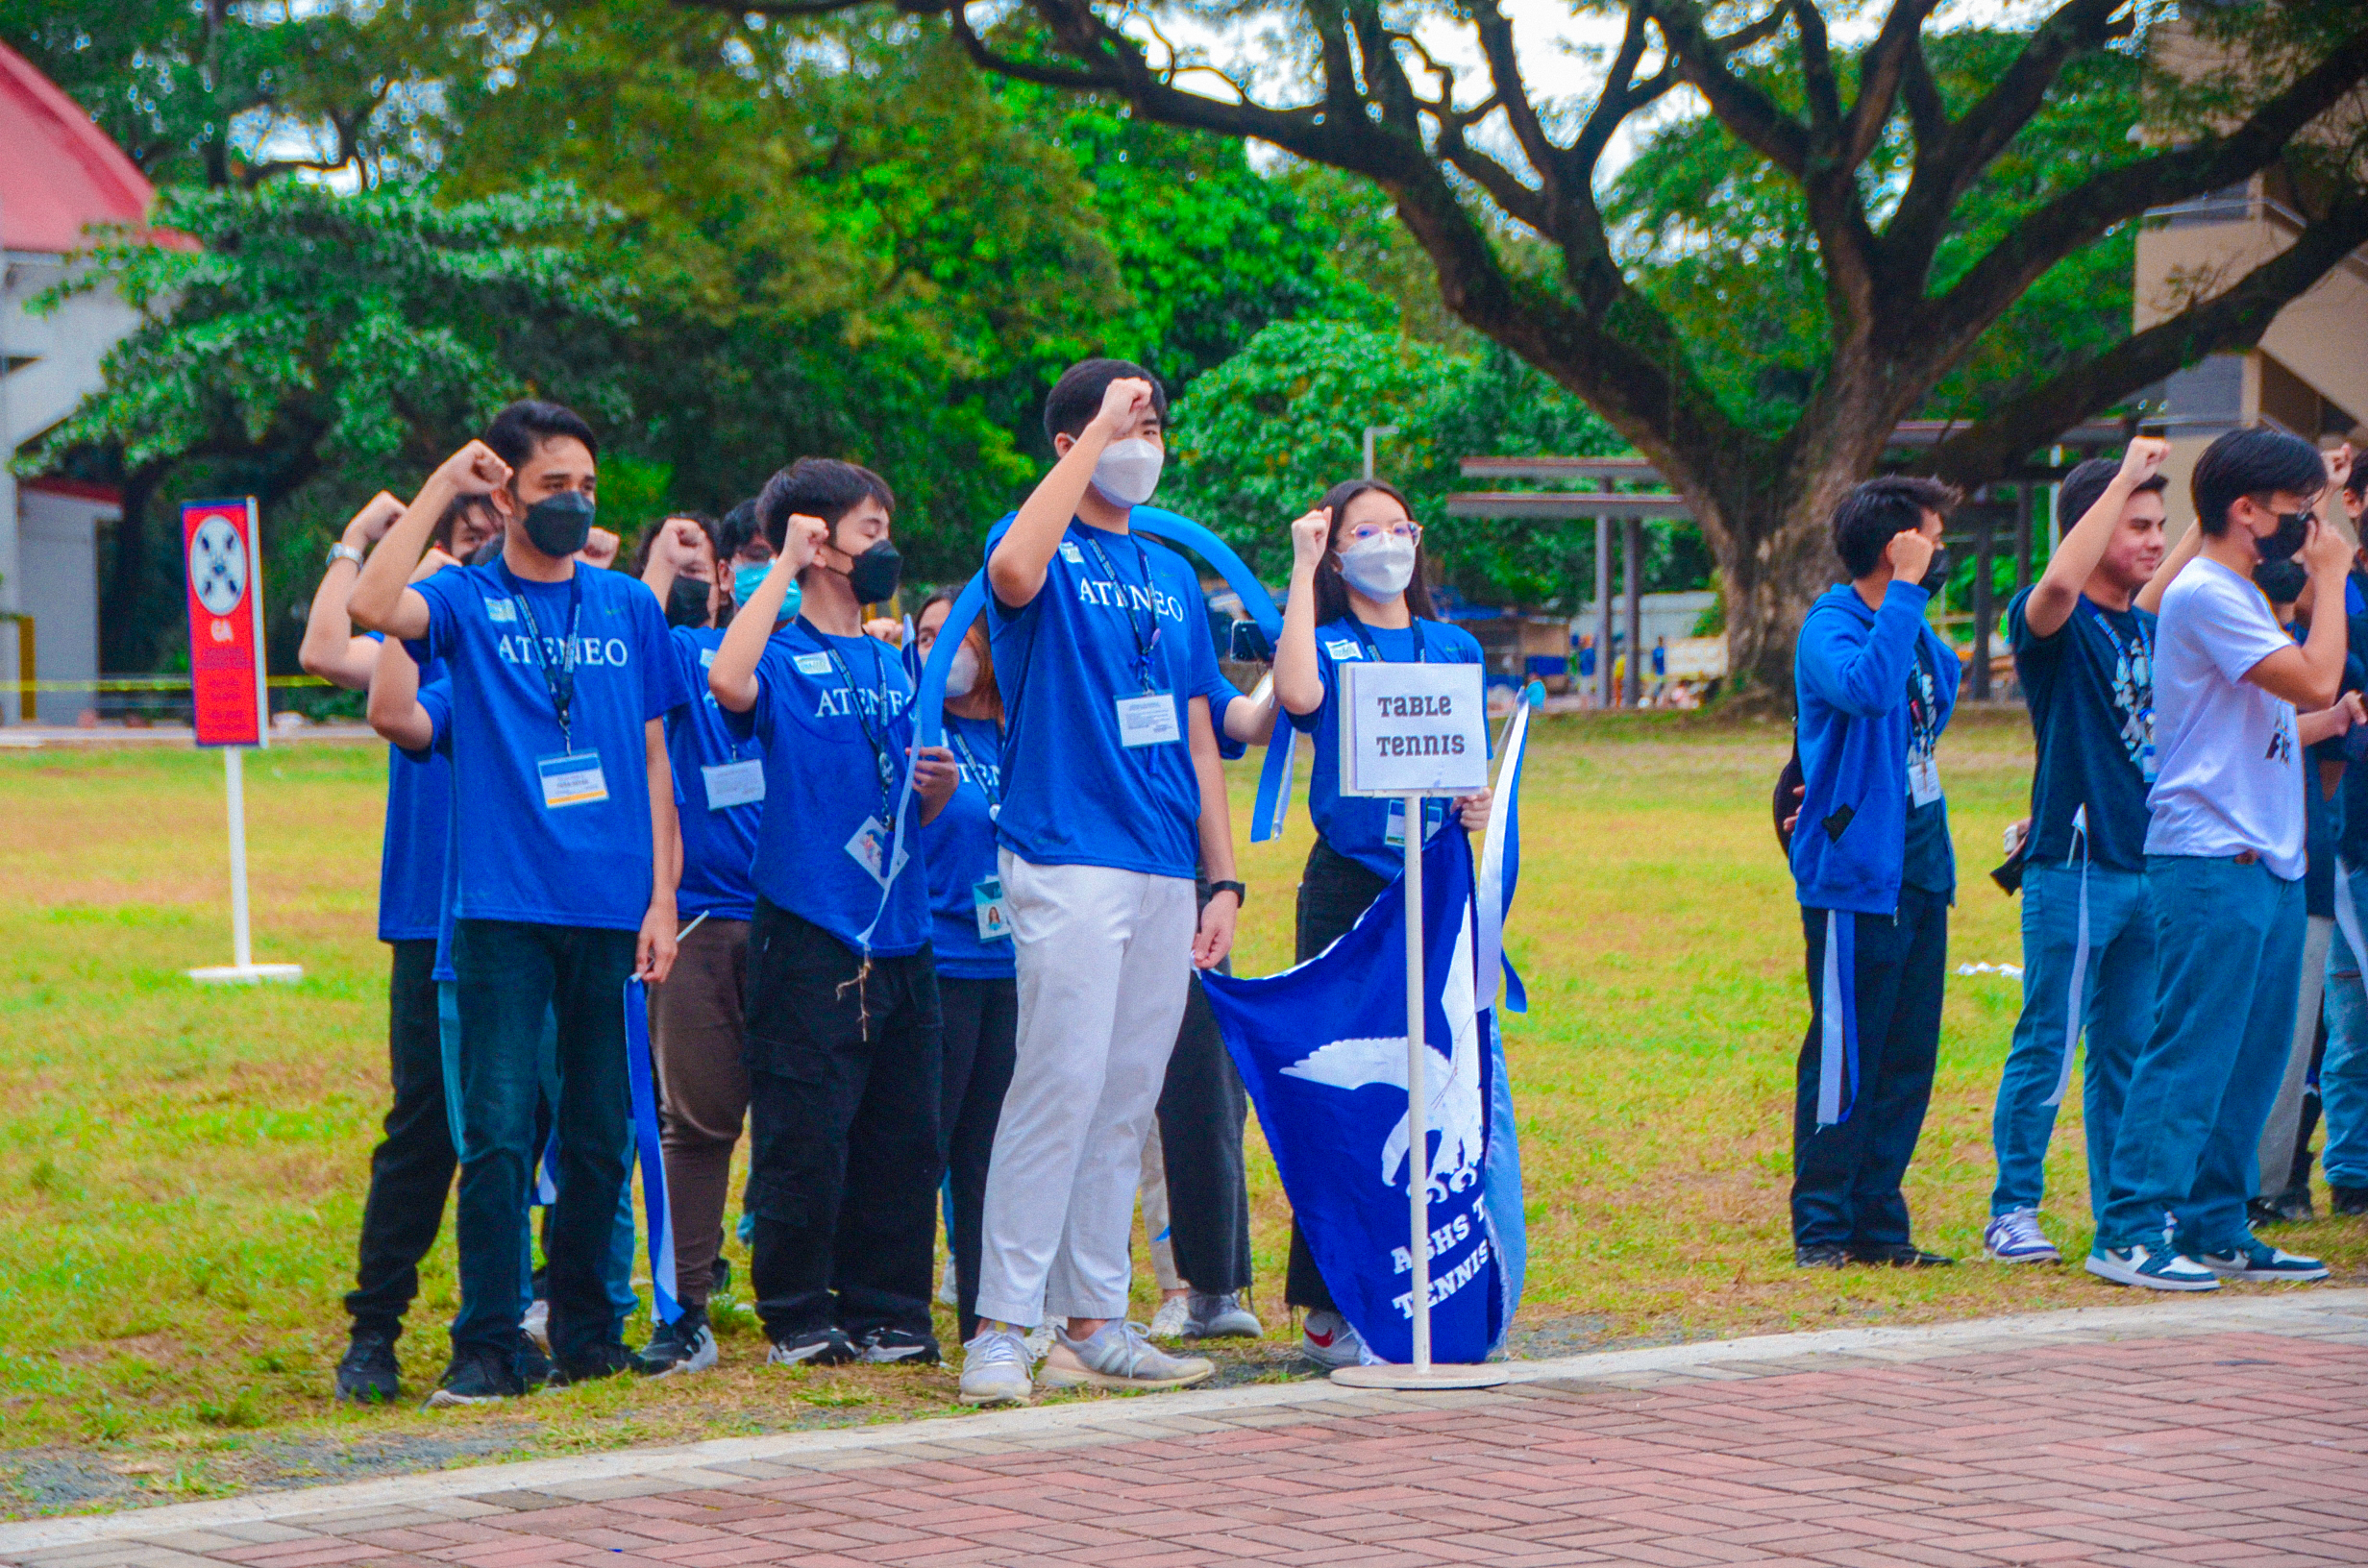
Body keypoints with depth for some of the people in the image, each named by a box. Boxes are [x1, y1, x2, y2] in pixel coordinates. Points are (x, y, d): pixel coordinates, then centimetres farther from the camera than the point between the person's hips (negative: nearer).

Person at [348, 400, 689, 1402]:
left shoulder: (628, 606, 13)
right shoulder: (469, 601, 3)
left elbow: (653, 761, 14)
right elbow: (374, 606, -19)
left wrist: (662, 897, 6)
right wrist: (440, 486, -13)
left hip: (612, 907, 3)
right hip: (504, 907, -3)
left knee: (599, 1136, 7)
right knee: (498, 1134, -7)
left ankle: (586, 1333, 18)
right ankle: (486, 1348, -4)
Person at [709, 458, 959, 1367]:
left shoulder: (895, 668, 17)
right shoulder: (782, 658, -2)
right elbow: (728, 681, -28)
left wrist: (941, 787, 0)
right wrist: (785, 565, -19)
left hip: (900, 934, 6)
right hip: (811, 932, -6)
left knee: (903, 1137, 7)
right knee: (806, 1138, -5)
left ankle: (884, 1309, 15)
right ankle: (798, 1317, 4)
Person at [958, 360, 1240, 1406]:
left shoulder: (1175, 576, 19)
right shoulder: (1053, 555, -1)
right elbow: (1011, 571, -28)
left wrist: (1224, 877, 13)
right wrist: (1097, 433, -23)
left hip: (1164, 870, 7)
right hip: (1068, 860, -7)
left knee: (1127, 1103, 8)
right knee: (1058, 1088, -13)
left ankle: (1095, 1325, 13)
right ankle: (1002, 1331, -11)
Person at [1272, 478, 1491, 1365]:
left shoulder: (1454, 649, 14)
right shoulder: (1328, 646, 2)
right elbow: (1298, 696, -22)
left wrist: (1480, 805, -4)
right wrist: (1302, 568, -15)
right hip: (1349, 887, -4)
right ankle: (1330, 1310, -1)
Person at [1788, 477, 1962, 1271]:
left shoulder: (1916, 631, 13)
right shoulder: (1830, 627, -12)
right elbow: (1866, 686, -33)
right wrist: (1907, 589, -26)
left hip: (1920, 871, 8)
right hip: (1854, 876, -8)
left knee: (1907, 1059, 9)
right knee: (1843, 1059, -4)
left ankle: (1879, 1221, 15)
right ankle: (1820, 1227, 3)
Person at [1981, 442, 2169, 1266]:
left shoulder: (2149, 623, 13)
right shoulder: (2052, 622, -9)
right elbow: (2059, 585, -33)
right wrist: (2126, 477, -28)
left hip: (2147, 862, 7)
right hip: (2074, 865, -7)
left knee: (2129, 1050, 11)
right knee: (2047, 1047, -3)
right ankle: (2012, 1211, 3)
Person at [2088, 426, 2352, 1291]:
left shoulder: (2239, 597, 20)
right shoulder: (2204, 594, -11)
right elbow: (2315, 677, -19)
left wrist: (2336, 718, 13)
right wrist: (2330, 579, -8)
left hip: (2266, 862, 10)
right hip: (2212, 861, -10)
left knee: (2253, 1057, 10)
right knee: (2190, 1052, -11)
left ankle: (2216, 1227, 16)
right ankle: (2131, 1233, -10)